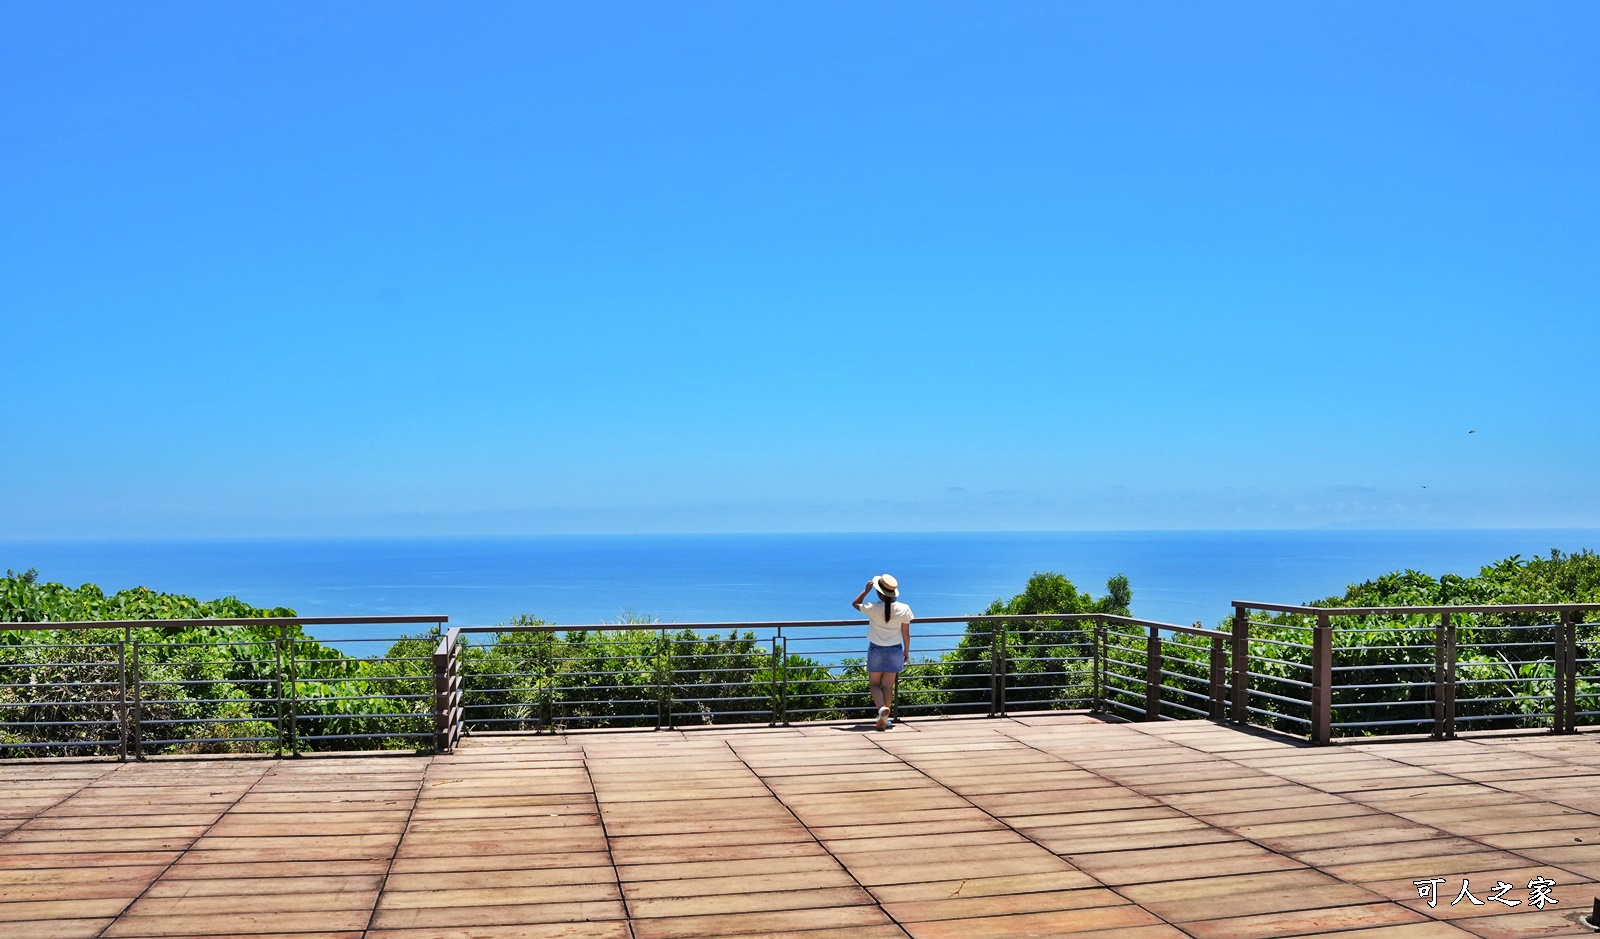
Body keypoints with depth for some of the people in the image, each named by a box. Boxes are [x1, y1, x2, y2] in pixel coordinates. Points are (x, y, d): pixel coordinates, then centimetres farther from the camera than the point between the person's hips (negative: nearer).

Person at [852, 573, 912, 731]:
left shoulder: (873, 608, -16)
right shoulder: (904, 609, -10)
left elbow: (855, 603, 4)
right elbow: (906, 634, 0)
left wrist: (866, 590, 10)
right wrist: (907, 651, 12)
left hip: (876, 649, -2)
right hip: (895, 650, 2)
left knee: (875, 684, 8)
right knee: (888, 685, 8)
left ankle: (882, 708, -19)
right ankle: (884, 719, 6)